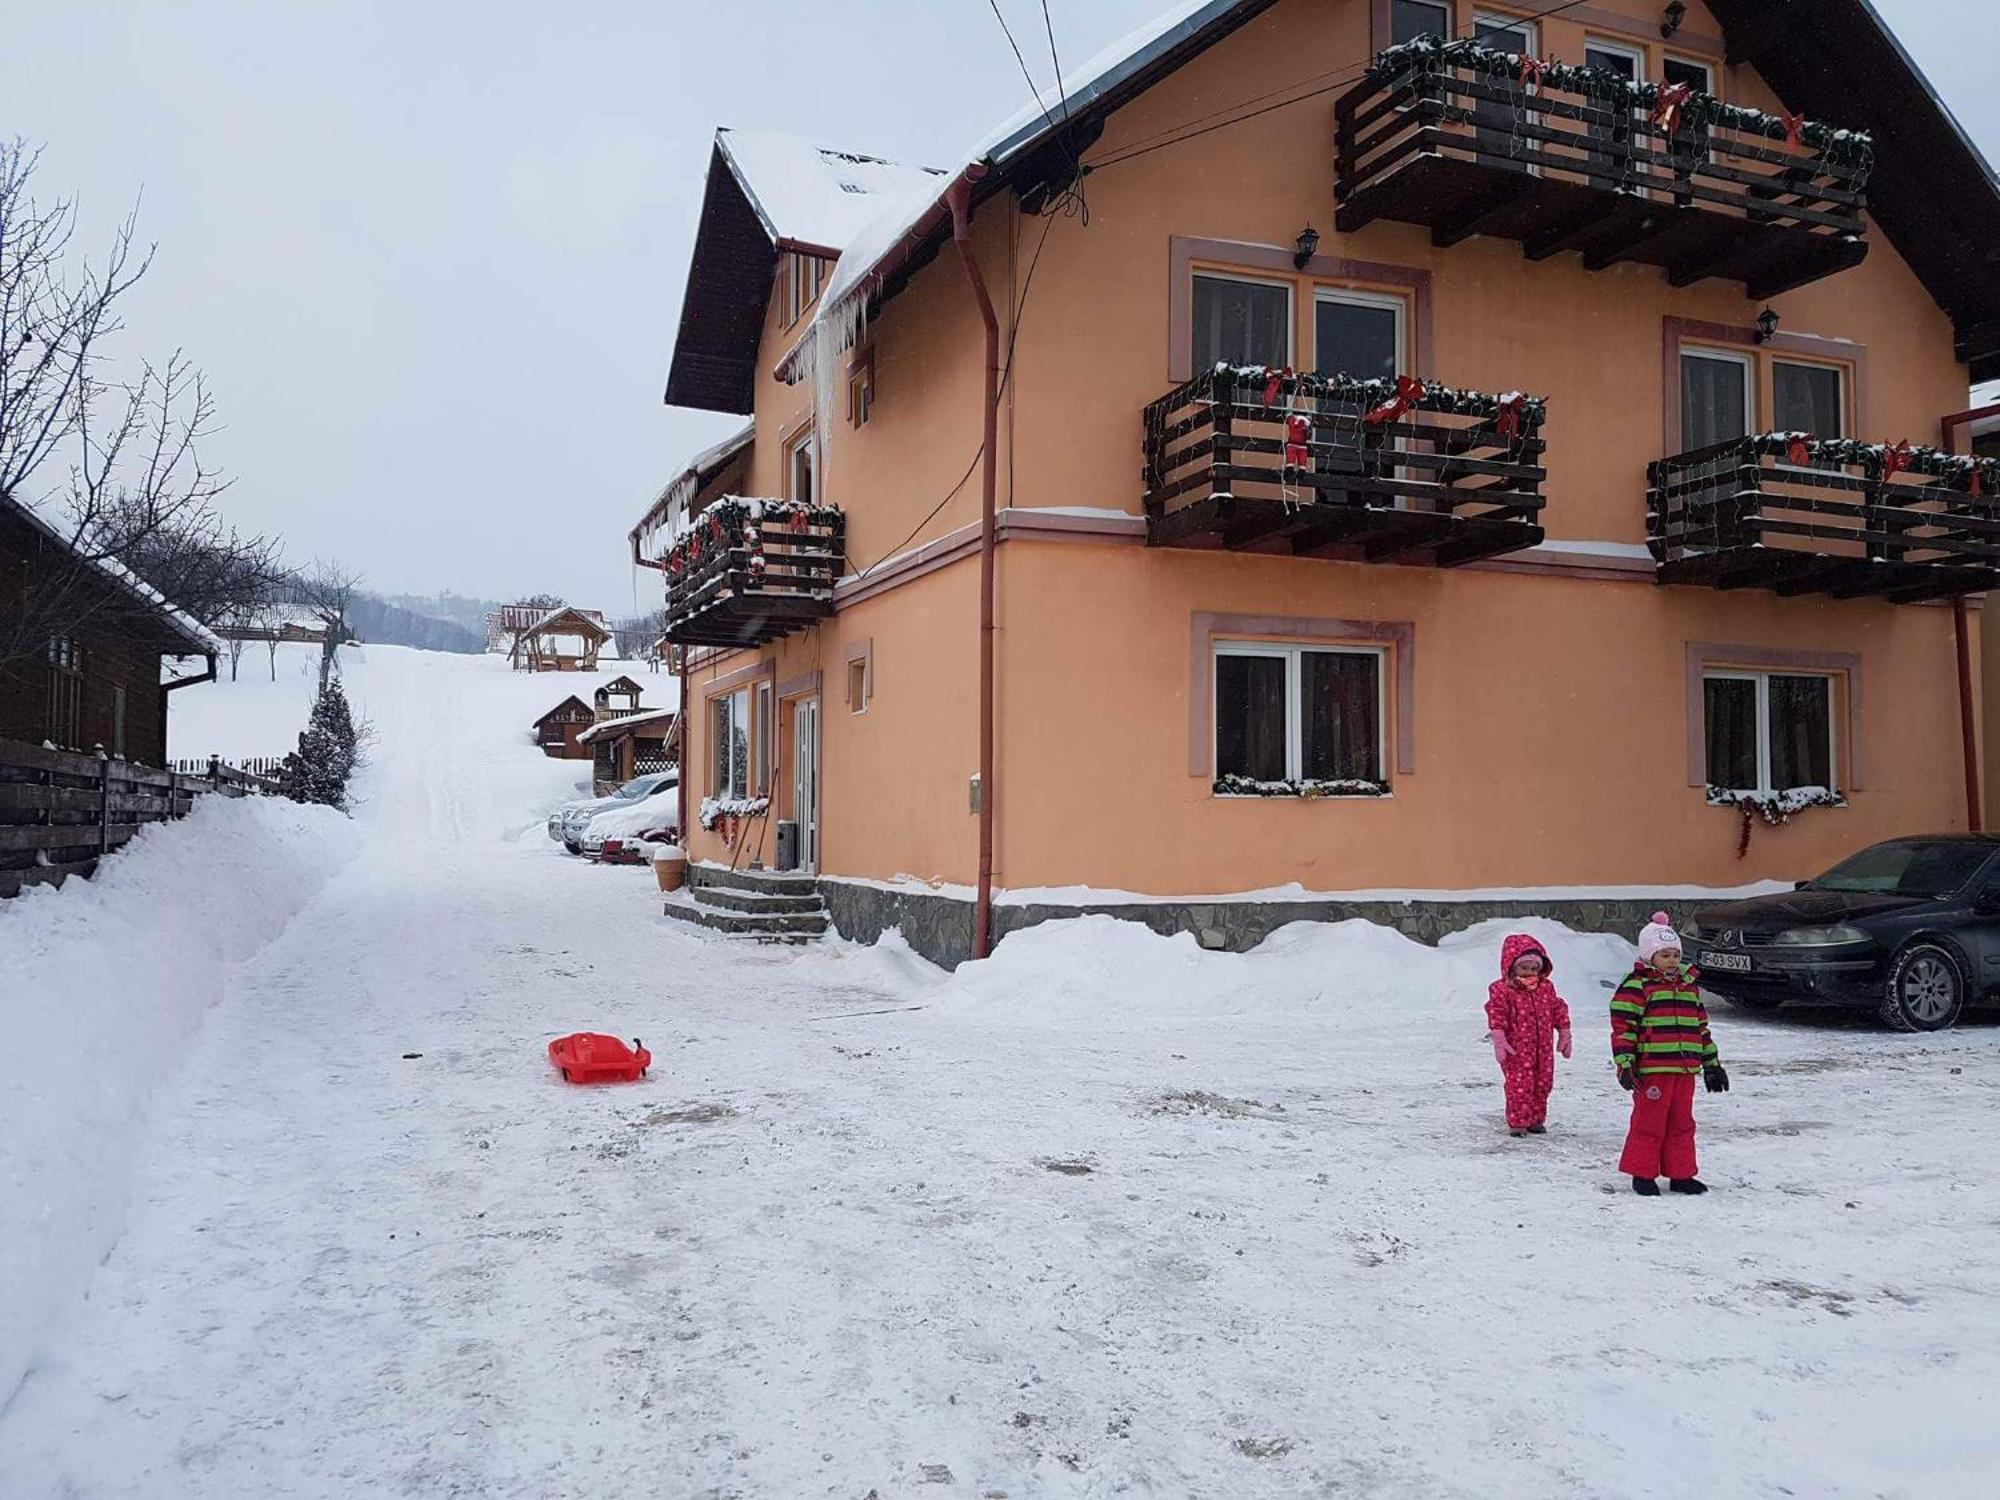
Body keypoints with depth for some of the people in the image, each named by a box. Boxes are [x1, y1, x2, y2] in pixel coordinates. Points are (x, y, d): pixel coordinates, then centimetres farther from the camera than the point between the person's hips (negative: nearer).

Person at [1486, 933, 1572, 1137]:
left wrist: (1564, 1035, 16)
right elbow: (1496, 1016, -14)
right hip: (1517, 1050, -5)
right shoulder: (1502, 990, -10)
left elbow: (1558, 1011, 16)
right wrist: (1499, 1042, -20)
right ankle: (1518, 1122, 5)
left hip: (1543, 1049, 5)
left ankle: (1536, 1119, 26)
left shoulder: (1546, 988, 7)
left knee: (1542, 1084, 11)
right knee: (1519, 1086, -6)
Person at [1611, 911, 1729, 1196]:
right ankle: (1642, 1173, 10)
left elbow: (1701, 1028, 23)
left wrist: (1712, 1064, 23)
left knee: (1682, 1124, 13)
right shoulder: (1636, 987, -7)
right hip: (1651, 1071, -7)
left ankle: (1680, 1174, 24)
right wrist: (1624, 1063, -19)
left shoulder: (1689, 986, 16)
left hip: (1685, 1070, 7)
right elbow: (1623, 1027, -12)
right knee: (1649, 1122, -1)